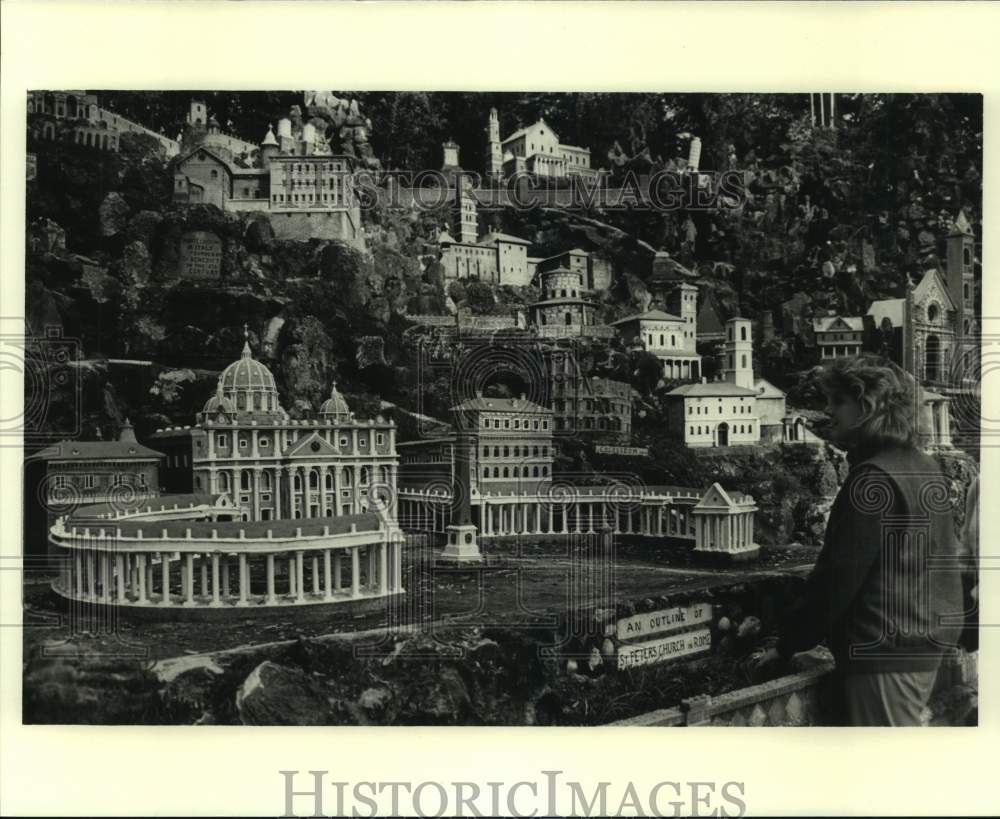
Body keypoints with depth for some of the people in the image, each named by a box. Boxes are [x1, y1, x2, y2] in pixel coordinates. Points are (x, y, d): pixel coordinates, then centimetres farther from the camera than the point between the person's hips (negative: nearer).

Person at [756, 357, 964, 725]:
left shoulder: (872, 477, -17)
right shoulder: (925, 468, 11)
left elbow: (838, 575, -19)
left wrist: (787, 643, -9)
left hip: (883, 655, -9)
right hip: (924, 647, 9)